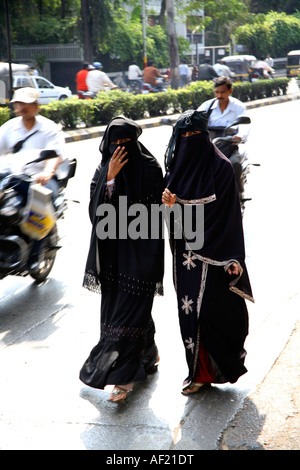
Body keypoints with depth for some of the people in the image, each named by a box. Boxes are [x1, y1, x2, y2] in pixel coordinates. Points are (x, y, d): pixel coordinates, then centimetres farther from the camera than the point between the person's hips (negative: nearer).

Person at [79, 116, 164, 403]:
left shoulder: (150, 168, -5)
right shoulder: (103, 171, 6)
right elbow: (98, 210, -8)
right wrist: (110, 178, -17)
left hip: (140, 248, -5)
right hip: (113, 250, 5)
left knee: (131, 308, -8)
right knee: (116, 306, 12)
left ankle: (123, 376, -7)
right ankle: (147, 353, 36)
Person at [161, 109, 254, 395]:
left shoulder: (220, 166, -9)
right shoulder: (174, 166, 7)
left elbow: (228, 213, -11)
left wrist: (232, 258, -17)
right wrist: (169, 202, -11)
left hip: (212, 251, -5)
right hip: (184, 250, 5)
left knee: (211, 309, -5)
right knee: (189, 310, 8)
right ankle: (199, 371, 21)